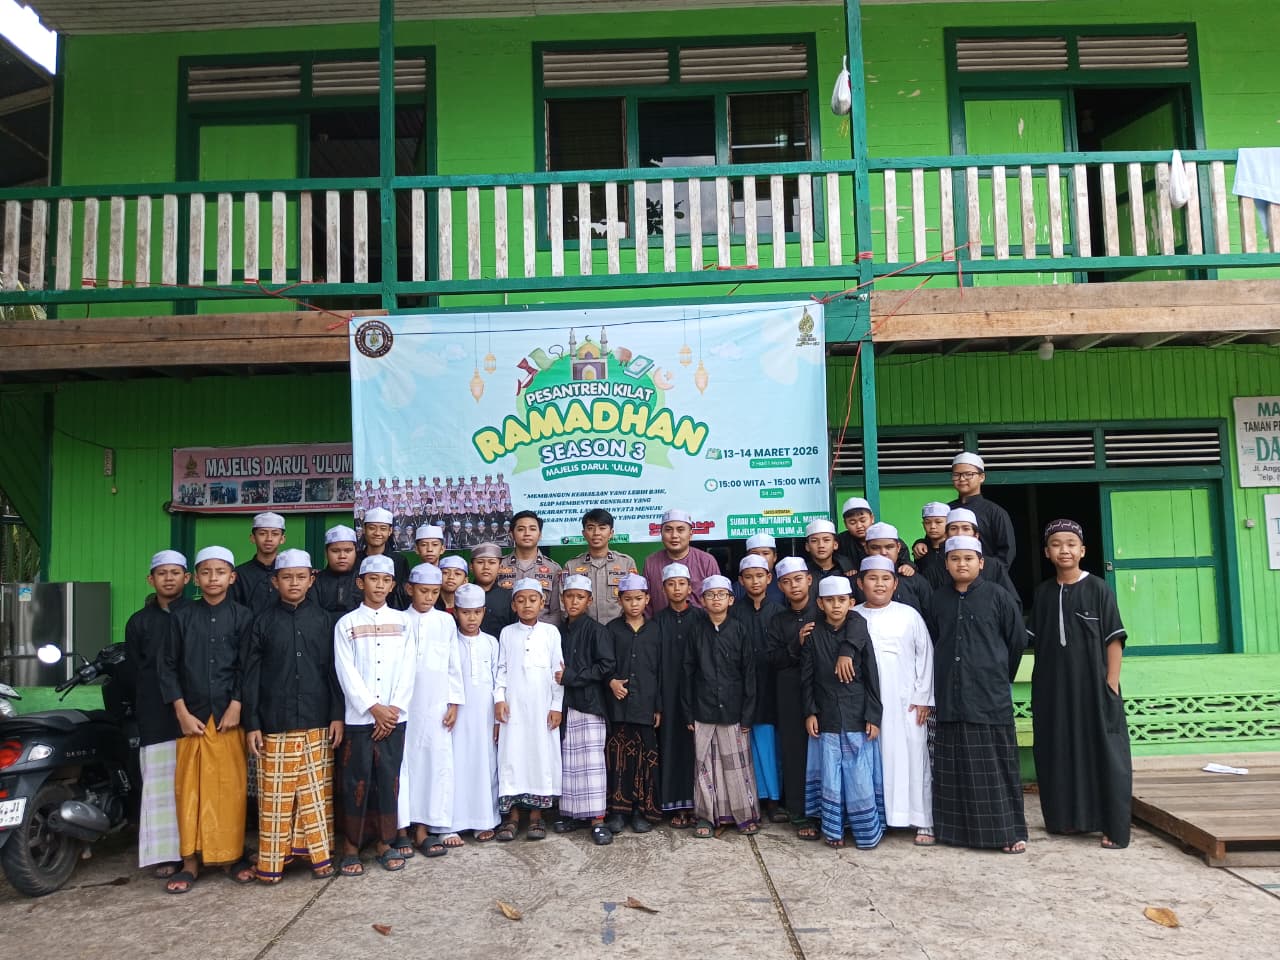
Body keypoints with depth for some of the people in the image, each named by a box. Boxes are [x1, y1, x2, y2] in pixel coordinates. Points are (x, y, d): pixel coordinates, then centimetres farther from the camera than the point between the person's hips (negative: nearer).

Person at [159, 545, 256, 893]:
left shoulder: (242, 617, 4)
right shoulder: (181, 617, 7)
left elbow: (248, 667, 2)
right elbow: (169, 667, 6)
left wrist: (236, 707, -8)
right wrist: (182, 713, -3)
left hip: (229, 716, -1)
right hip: (192, 716, 1)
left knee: (232, 787, 1)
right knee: (190, 788, 2)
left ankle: (235, 855, 13)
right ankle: (191, 861, 12)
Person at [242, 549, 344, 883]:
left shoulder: (323, 619, 6)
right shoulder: (263, 622, 4)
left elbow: (333, 670, 6)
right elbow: (251, 676, 4)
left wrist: (337, 715, 1)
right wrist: (251, 724, -1)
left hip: (316, 723, 1)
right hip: (275, 724, 0)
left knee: (316, 792, 4)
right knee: (275, 794, 2)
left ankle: (320, 855, 16)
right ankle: (272, 862, 13)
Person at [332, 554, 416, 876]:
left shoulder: (401, 622, 7)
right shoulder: (346, 624, 1)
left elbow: (407, 670, 3)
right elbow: (347, 673, -5)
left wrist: (394, 709, -7)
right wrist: (374, 708, -10)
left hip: (393, 717, 2)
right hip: (358, 717, -2)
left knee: (389, 779, 6)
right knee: (357, 781, 1)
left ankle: (385, 843, 18)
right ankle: (351, 847, 13)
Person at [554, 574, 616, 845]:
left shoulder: (596, 631, -5)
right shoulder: (559, 632, 10)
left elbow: (606, 666, -13)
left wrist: (570, 677, -13)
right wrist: (557, 677, 0)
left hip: (589, 704, -5)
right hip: (564, 705, 5)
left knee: (592, 761, -5)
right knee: (567, 761, 9)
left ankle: (597, 819, -2)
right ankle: (571, 813, 20)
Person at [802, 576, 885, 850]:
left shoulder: (860, 633, -2)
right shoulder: (813, 635, 0)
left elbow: (872, 678, -1)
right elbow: (806, 677, 3)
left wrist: (873, 716, -5)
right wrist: (809, 712, -2)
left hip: (857, 717, -1)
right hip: (826, 719, 1)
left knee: (861, 779, 1)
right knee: (830, 777, 6)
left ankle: (868, 831, 17)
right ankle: (832, 829, 20)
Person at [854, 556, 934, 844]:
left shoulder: (909, 615, 2)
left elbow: (925, 656, 3)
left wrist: (923, 697, -1)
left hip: (906, 702, -1)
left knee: (912, 758, 2)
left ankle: (923, 822, 11)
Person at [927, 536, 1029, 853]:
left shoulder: (997, 596, -2)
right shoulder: (939, 600, 7)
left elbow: (1018, 639, 4)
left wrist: (999, 675, 11)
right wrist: (944, 678, 9)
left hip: (990, 696, -3)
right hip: (950, 697, 3)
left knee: (997, 765, 1)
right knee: (954, 766, 8)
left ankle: (1008, 831, 9)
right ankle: (958, 827, 18)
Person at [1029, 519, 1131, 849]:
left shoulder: (1098, 589, -3)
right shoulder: (1043, 592, 8)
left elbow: (1114, 639, -5)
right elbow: (1038, 641, 11)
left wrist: (1111, 686, -11)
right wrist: (1041, 685, 6)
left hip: (1093, 685, -4)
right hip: (1053, 688, 4)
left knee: (1103, 755, -2)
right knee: (1059, 754, 10)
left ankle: (1114, 828, 3)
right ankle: (1066, 818, 23)